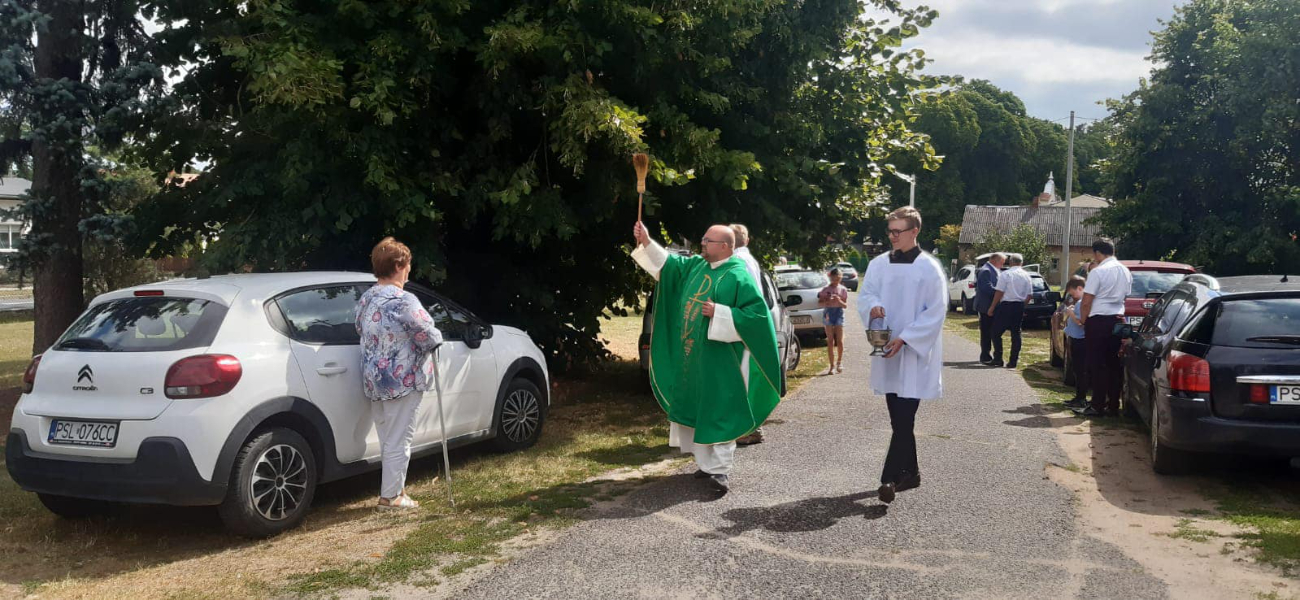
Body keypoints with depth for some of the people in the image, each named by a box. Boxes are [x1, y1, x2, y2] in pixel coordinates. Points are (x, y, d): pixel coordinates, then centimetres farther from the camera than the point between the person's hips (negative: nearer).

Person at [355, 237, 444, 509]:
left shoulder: (366, 299, 7)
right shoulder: (403, 301, -20)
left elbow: (362, 331, 14)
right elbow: (429, 337, -18)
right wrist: (435, 337, 4)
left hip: (374, 379, 8)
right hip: (402, 380, -8)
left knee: (388, 439, 18)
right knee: (399, 440, 2)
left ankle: (393, 488, 29)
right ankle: (391, 495, 9)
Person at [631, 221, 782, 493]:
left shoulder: (738, 277, -12)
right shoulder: (695, 266, 9)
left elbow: (758, 314, -16)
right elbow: (668, 263, 17)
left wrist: (719, 313, -20)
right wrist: (647, 242, 3)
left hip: (720, 361, -8)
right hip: (692, 358, 8)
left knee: (719, 413, -6)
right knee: (695, 410, 12)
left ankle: (721, 469, -4)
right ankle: (707, 463, 22)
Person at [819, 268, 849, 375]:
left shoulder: (843, 290, 5)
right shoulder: (826, 290, 4)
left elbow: (845, 305, 4)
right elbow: (819, 303, 4)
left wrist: (839, 301, -16)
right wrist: (826, 302, -17)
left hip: (839, 314, 0)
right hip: (828, 313, 0)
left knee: (840, 341, -4)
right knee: (830, 342, 0)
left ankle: (839, 362, 19)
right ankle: (832, 365, 4)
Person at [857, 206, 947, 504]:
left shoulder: (929, 268, -8)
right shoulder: (878, 264, 6)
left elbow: (936, 311, -10)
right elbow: (864, 294, 8)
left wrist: (905, 338, -16)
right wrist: (873, 306, -17)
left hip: (914, 355, -5)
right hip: (887, 353, 5)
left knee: (904, 420, -10)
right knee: (898, 418, 13)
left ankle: (890, 478, -12)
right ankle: (910, 473, 25)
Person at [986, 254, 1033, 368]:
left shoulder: (1006, 274, -10)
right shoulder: (1027, 276, 6)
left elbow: (999, 292, -12)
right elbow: (1029, 295, 8)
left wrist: (992, 307, -6)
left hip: (1006, 305, -5)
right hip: (1019, 307, 5)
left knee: (997, 333, 3)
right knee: (1016, 333, 9)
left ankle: (998, 359, -1)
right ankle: (1013, 361, 9)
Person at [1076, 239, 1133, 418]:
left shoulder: (1098, 271, -13)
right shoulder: (1126, 272, 11)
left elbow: (1086, 301, -13)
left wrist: (1083, 320, 0)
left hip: (1098, 321, -7)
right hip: (1118, 319, 7)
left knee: (1097, 364, -2)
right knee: (1115, 365, 8)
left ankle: (1097, 406, -1)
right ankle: (1113, 406, 11)